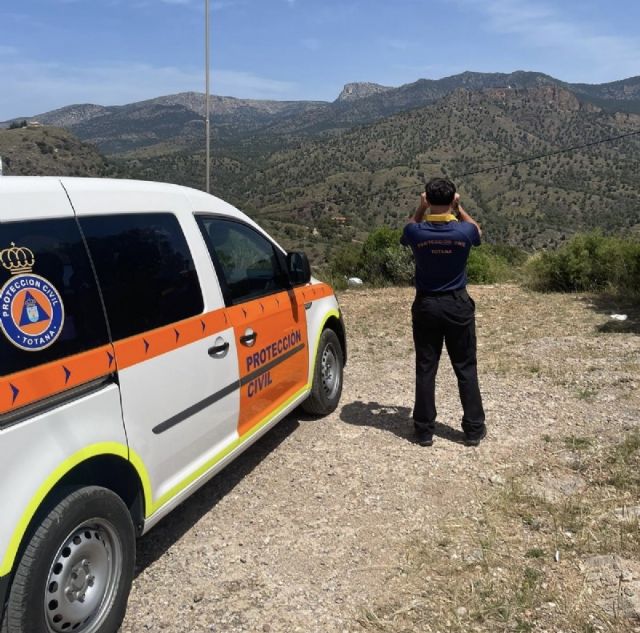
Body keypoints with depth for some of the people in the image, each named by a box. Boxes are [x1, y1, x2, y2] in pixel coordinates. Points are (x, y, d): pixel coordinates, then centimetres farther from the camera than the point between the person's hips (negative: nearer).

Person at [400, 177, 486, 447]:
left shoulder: (416, 232, -13)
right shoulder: (464, 231, -13)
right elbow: (476, 230, 14)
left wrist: (421, 208, 6)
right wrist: (459, 208, 11)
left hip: (426, 306, 0)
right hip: (458, 305, 0)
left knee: (425, 369, 8)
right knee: (466, 368, 10)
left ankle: (424, 430, 15)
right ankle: (474, 429, 17)